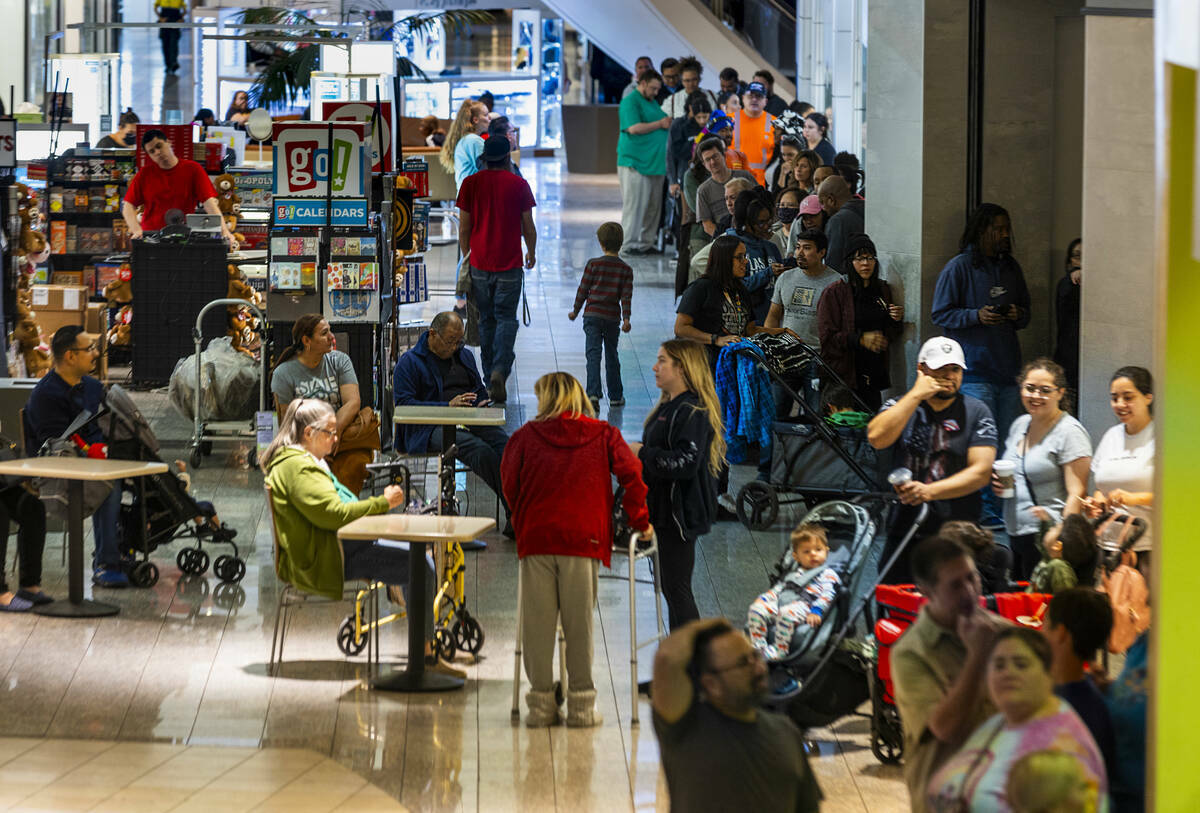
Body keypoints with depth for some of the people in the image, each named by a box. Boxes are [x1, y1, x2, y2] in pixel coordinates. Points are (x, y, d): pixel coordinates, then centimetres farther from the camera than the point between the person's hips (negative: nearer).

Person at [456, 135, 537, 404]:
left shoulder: (470, 184, -1)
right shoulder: (518, 185, -4)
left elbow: (463, 227, 3)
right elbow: (528, 226, 2)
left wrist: (466, 257, 16)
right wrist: (531, 253, 19)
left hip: (480, 263, 2)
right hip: (510, 265, -2)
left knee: (486, 320, 13)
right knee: (506, 319, 2)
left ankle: (489, 379, 17)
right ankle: (500, 371, -19)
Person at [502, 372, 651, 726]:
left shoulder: (525, 436, 8)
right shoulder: (602, 435, 8)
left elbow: (509, 484, 6)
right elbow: (631, 475, -1)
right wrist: (639, 521, 9)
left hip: (536, 538, 0)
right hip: (584, 538, 0)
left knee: (538, 621, 4)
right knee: (579, 622, 4)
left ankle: (541, 700, 4)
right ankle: (581, 703, 5)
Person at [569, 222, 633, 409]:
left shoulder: (593, 264, -4)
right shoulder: (626, 270, 1)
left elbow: (583, 290, 1)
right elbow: (626, 296, -6)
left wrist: (575, 311, 12)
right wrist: (626, 318, -6)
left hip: (592, 316, -2)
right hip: (613, 318, 2)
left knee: (593, 354, -5)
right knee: (612, 356, 14)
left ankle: (593, 394, -21)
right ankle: (615, 396, 20)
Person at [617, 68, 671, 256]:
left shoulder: (652, 102, 21)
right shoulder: (631, 101, -7)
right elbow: (634, 128, -19)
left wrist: (669, 123, 10)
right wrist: (660, 124, -13)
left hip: (654, 162, 9)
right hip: (635, 162, -9)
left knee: (653, 205, 8)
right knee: (634, 204, -8)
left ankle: (646, 243, 15)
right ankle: (628, 245, -5)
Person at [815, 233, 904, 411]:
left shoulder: (883, 289, 12)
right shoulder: (835, 291, -5)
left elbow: (891, 336, 18)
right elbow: (826, 336, -8)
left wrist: (896, 321, -3)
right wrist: (861, 339, -18)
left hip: (874, 374, 4)